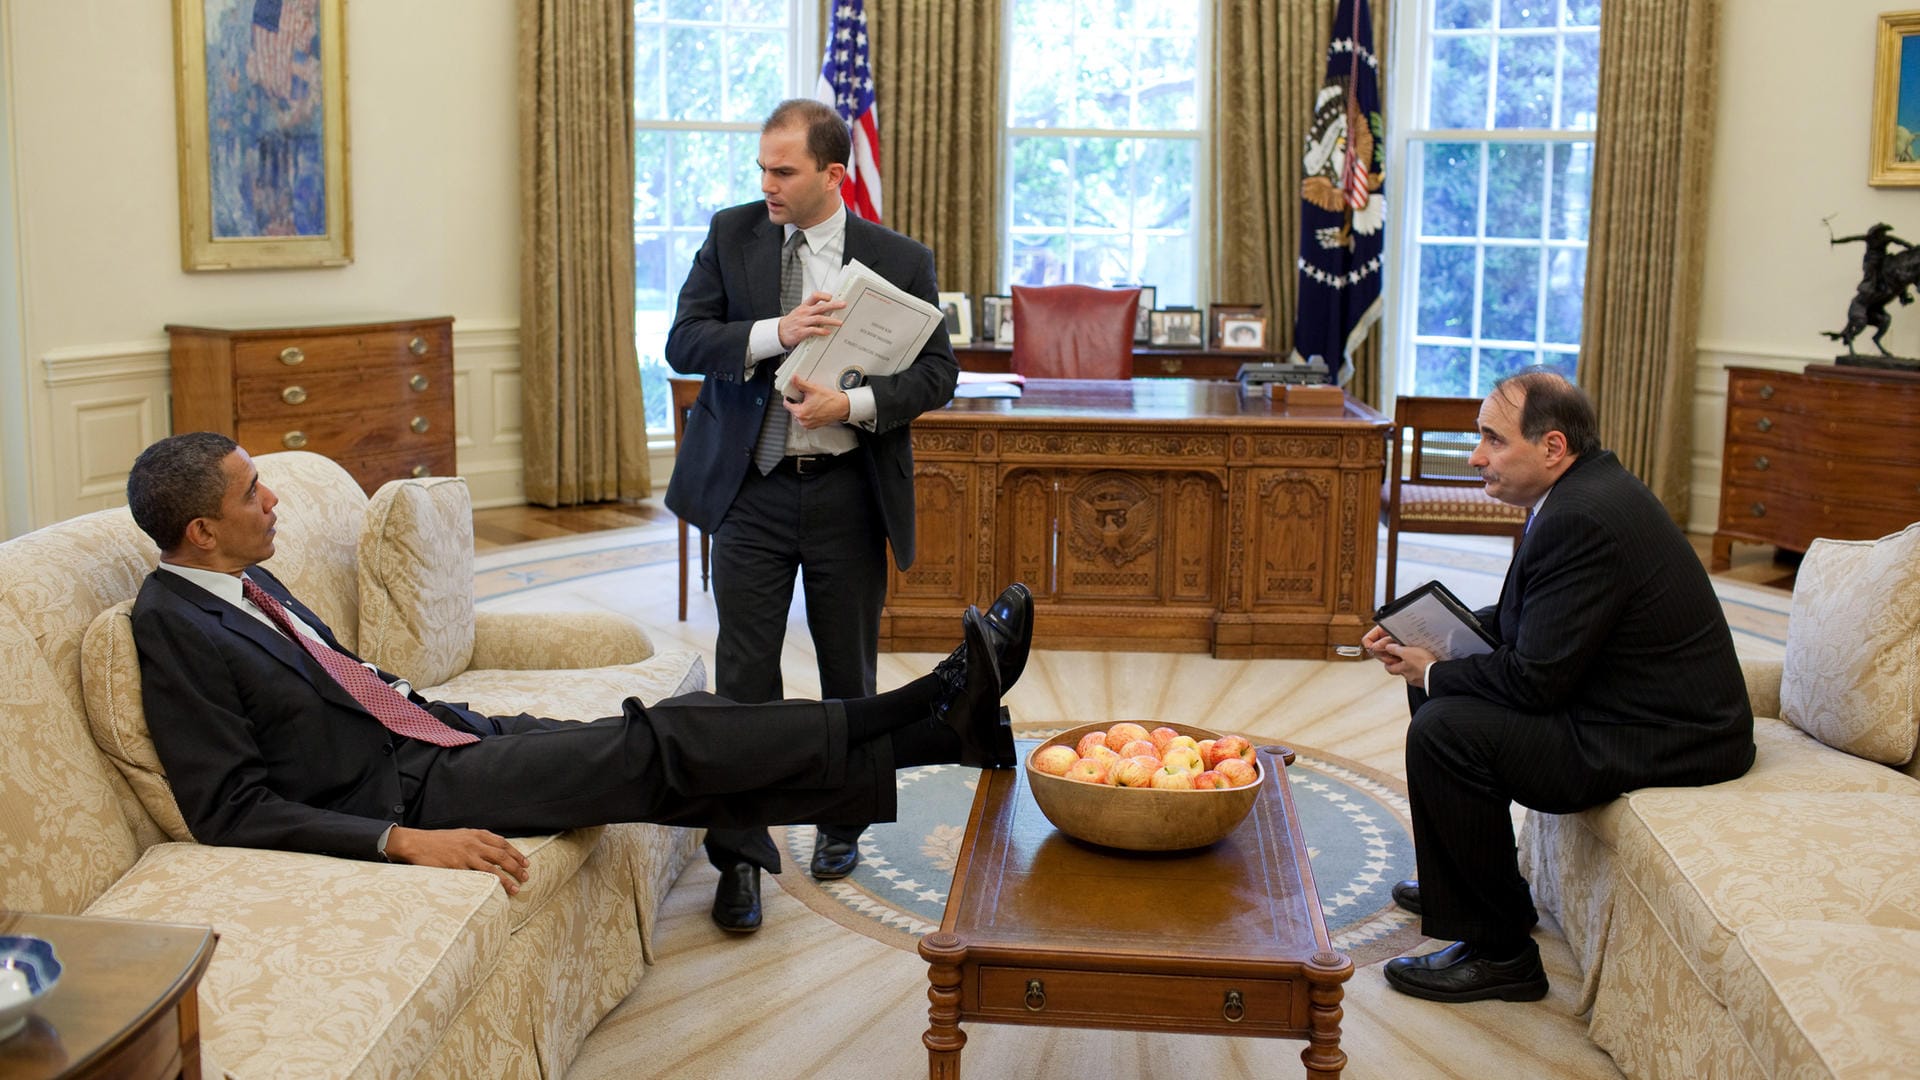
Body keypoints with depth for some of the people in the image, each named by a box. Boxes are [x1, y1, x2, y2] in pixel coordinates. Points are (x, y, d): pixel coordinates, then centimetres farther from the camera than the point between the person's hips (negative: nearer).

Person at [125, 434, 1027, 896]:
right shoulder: (172, 625, -15)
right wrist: (406, 841, -29)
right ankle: (941, 721, -14)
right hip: (398, 790, -8)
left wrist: (437, 711, 17)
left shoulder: (245, 584, 13)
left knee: (664, 744, -6)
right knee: (652, 748, -16)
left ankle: (942, 721, -12)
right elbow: (232, 811, -21)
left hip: (432, 736, 8)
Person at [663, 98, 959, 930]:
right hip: (752, 487, 0)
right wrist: (775, 333, -19)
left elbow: (936, 372, -2)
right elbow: (683, 343, -4)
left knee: (849, 671, 12)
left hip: (849, 492, 0)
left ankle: (842, 820, 33)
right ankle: (741, 855, 6)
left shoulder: (899, 261, -2)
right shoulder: (732, 236, 2)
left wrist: (853, 404, -18)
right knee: (743, 674, -2)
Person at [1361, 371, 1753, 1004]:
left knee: (1443, 731, -20)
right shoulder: (1590, 489, 8)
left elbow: (1536, 679, -24)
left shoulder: (1582, 520, -25)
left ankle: (1498, 951, -8)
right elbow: (1519, 622, 17)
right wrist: (1427, 642, 3)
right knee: (1438, 684, 15)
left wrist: (1433, 673, -8)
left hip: (1663, 741, -11)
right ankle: (1463, 881, 30)